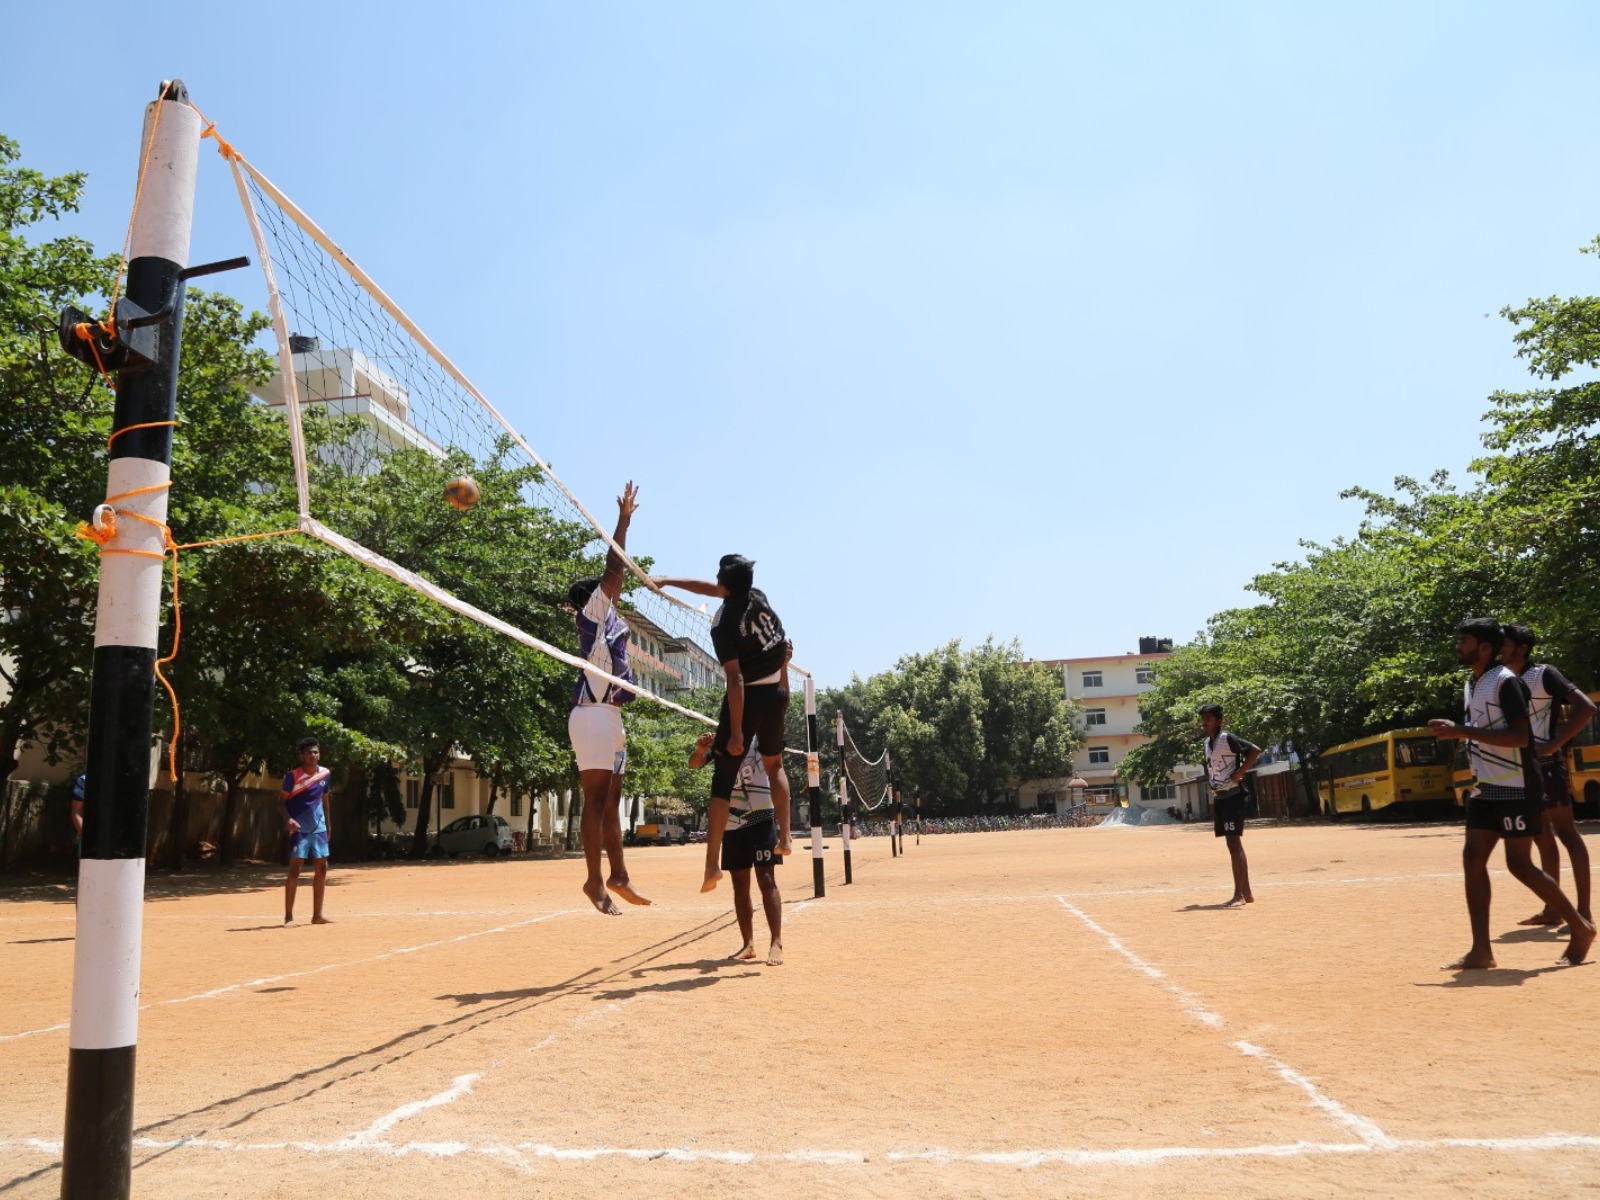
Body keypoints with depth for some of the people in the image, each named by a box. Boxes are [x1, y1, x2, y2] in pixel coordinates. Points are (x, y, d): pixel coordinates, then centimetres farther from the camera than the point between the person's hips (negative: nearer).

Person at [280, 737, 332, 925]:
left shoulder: (326, 774, 5)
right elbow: (281, 801, -7)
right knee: (295, 869, -8)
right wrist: (287, 819, -24)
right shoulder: (293, 775, -11)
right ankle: (288, 916, 1)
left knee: (321, 869, 5)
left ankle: (317, 915, 13)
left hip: (319, 828, 6)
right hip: (299, 829, -6)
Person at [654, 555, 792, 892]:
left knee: (723, 780, -1)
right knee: (774, 764, 27)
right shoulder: (759, 596, 3)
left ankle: (713, 864, -6)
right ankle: (784, 838, 23)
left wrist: (736, 732, -18)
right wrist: (669, 581, 28)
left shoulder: (722, 624, -15)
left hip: (747, 698, -6)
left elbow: (736, 680, -20)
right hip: (776, 694, 6)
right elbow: (712, 589, 20)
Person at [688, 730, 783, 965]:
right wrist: (700, 749, -29)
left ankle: (777, 944, -7)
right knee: (740, 884, 7)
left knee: (766, 879, -7)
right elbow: (694, 763, -6)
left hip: (760, 817, -4)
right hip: (731, 821, 4)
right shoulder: (719, 738, 5)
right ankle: (748, 944, 13)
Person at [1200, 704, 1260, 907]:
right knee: (1234, 845, 12)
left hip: (1233, 796, -9)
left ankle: (1239, 895, -10)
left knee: (1234, 844, -11)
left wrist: (1238, 774, -20)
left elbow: (1255, 750, -22)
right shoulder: (1207, 742, 13)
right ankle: (1246, 892, 19)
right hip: (1219, 797, 9)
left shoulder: (1227, 738, -13)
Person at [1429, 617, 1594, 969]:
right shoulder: (1472, 684, 13)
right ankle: (1481, 951, 3)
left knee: (1520, 864, -4)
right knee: (1473, 858, 1)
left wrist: (1462, 730, -27)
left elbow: (1520, 736, -25)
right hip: (1486, 788, 9)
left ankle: (1580, 928, 18)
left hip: (1515, 788, -9)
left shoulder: (1505, 682, -15)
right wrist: (1457, 734, 8)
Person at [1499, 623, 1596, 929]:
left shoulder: (1544, 674, -9)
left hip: (1545, 764, -9)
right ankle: (1552, 909, 20)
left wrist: (1552, 745, -22)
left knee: (1566, 832, -6)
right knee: (1542, 836, 13)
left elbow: (1586, 707, -18)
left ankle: (1584, 911, -3)